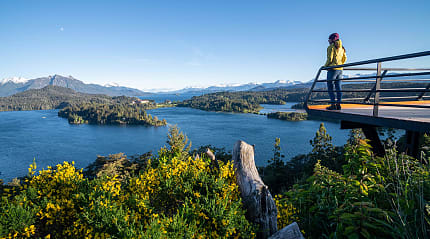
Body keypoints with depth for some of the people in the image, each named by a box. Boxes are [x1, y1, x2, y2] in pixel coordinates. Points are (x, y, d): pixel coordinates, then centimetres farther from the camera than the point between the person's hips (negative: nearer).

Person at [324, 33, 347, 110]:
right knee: (338, 87, 7)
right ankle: (338, 104, 8)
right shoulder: (341, 48, 15)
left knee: (330, 87, -5)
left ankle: (333, 104, -9)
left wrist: (325, 66, 0)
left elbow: (330, 59, -14)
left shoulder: (331, 47, -8)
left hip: (332, 69, -8)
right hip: (340, 69, 8)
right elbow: (344, 59, 16)